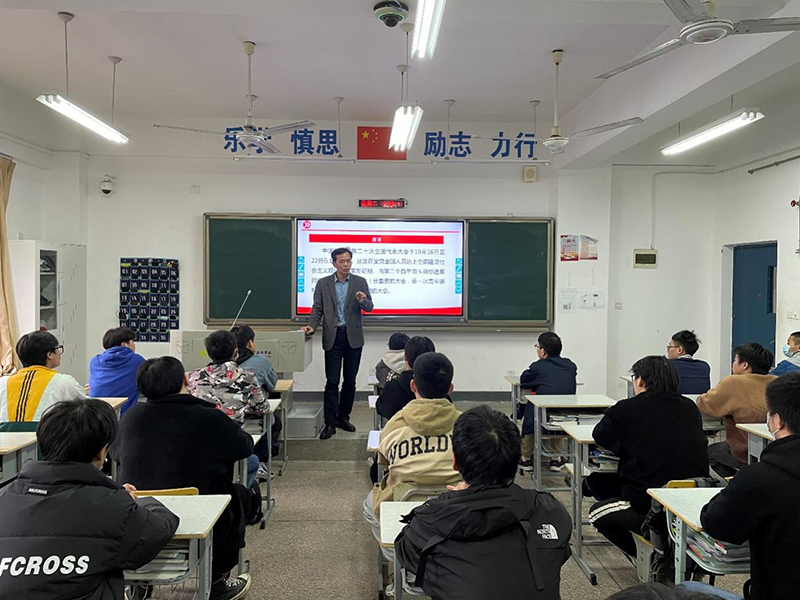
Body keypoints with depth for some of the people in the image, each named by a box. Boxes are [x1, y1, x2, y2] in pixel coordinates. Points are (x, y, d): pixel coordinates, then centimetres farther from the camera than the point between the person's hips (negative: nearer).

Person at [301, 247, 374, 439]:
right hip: (333, 337, -1)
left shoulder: (360, 282, 4)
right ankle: (330, 423, 2)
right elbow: (317, 309, 4)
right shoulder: (323, 284, 4)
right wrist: (312, 326, -13)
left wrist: (363, 300, -23)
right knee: (332, 381, -3)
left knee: (350, 380, 8)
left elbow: (369, 307, -1)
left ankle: (343, 417, 22)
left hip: (353, 337, 1)